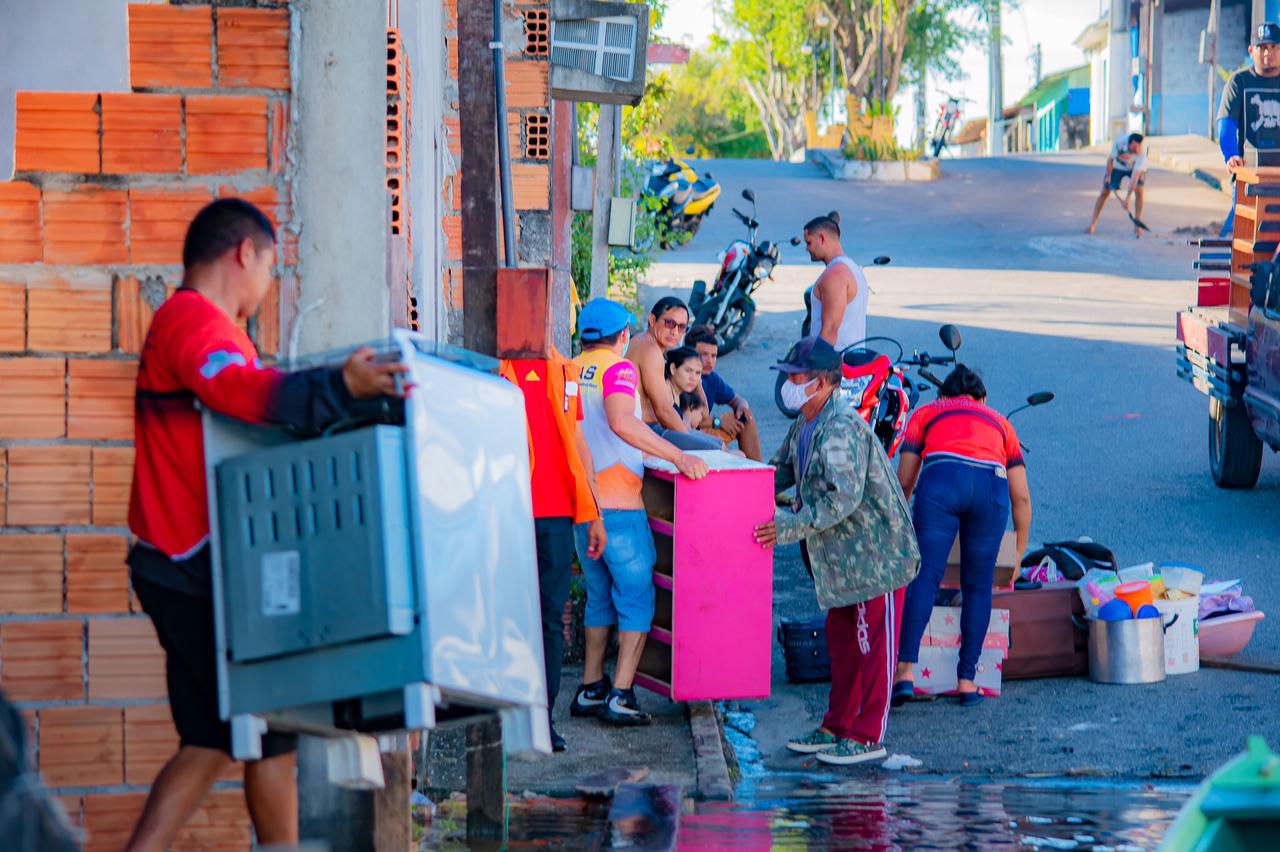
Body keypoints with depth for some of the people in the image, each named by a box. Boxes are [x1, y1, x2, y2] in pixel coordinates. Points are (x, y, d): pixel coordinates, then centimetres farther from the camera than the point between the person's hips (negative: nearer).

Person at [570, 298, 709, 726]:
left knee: (600, 595, 18)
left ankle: (590, 689, 19)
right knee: (637, 597, 0)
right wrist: (678, 457, -30)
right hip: (618, 503, -7)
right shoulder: (618, 369, -10)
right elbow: (621, 422, -28)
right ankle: (620, 695, -6)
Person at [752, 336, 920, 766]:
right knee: (841, 639, 16)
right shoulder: (805, 424, 9)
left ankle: (868, 736, 1)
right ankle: (837, 727, 24)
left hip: (876, 553, -10)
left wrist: (793, 526, -29)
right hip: (842, 557, 10)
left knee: (873, 644, -3)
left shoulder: (842, 428, -24)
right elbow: (784, 470, 22)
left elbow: (844, 496, -30)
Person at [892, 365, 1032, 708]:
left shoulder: (926, 413, 31)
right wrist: (1019, 552, 40)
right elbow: (1021, 496, 31)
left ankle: (906, 670, -18)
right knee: (978, 587, 9)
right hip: (991, 485, 1)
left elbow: (904, 482, 26)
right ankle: (967, 680, 5)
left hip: (941, 478, -1)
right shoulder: (999, 422, 35)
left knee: (924, 577, -5)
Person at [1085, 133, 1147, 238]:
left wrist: (1127, 198, -45)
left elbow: (1135, 177, -42)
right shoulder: (1119, 143, -36)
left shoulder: (1141, 155, -39)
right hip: (1118, 167, 1)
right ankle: (1092, 225, 6)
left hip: (1136, 168, -1)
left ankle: (1137, 226, -10)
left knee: (1139, 191, -22)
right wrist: (1108, 176, -7)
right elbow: (1110, 159, -15)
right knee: (1104, 192, -4)